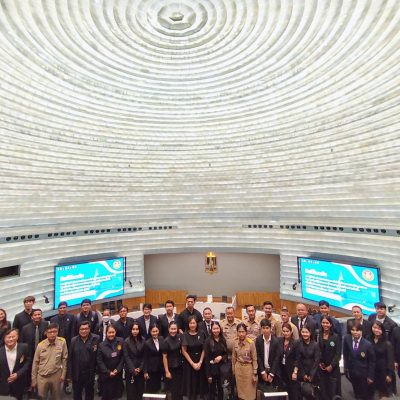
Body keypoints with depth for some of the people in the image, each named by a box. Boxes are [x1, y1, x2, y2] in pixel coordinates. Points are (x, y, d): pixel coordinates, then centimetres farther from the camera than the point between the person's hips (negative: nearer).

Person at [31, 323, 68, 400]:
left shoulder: (62, 342, -13)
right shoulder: (40, 345, -9)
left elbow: (64, 359, -6)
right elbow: (35, 363, 2)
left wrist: (63, 374, -6)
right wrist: (34, 379, 5)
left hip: (56, 376, 0)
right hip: (42, 377, 1)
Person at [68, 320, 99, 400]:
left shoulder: (96, 339, -16)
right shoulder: (74, 340, -5)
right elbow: (70, 358, -2)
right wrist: (69, 373, -3)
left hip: (90, 374, -2)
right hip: (76, 374, 2)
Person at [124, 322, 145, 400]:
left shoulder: (143, 341, 0)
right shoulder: (127, 341, -8)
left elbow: (144, 356, 3)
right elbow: (126, 357, -9)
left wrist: (140, 368, -7)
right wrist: (133, 369, -12)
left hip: (140, 370, 2)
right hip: (130, 370, -2)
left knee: (140, 390, 6)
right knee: (131, 390, 2)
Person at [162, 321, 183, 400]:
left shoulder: (179, 336, -10)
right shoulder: (167, 341, -21)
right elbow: (164, 357, -15)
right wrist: (167, 371, -12)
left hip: (179, 366, 4)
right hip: (171, 367, -4)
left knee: (179, 387, 19)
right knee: (172, 389, 11)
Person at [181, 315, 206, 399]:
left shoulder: (201, 334, -4)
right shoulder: (185, 335, -11)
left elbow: (203, 350, 0)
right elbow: (184, 351, -8)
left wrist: (200, 362, -9)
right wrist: (192, 363, -9)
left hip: (200, 362, 2)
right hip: (189, 362, -2)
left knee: (200, 381, 8)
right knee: (191, 382, 6)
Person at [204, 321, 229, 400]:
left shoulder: (223, 340, -1)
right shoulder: (208, 341, -14)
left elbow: (226, 354, 6)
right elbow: (206, 358, -11)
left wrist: (221, 357, -15)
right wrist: (208, 375, -12)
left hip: (222, 367, 4)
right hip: (212, 368, -3)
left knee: (221, 389, 17)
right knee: (212, 389, 10)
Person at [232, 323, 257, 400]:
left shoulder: (251, 343, -21)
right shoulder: (235, 342, -9)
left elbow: (254, 359, -10)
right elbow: (234, 357, 5)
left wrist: (254, 373, -7)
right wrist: (233, 369, 12)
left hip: (248, 368, -3)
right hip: (238, 368, 3)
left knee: (249, 392, 11)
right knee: (240, 390, 17)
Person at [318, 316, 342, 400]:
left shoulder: (336, 336, -6)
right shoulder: (318, 336, 0)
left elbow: (338, 353, -7)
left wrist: (331, 366, -10)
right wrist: (319, 363, -5)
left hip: (333, 368, -2)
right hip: (321, 368, 2)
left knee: (333, 390, 4)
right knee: (323, 390, 8)